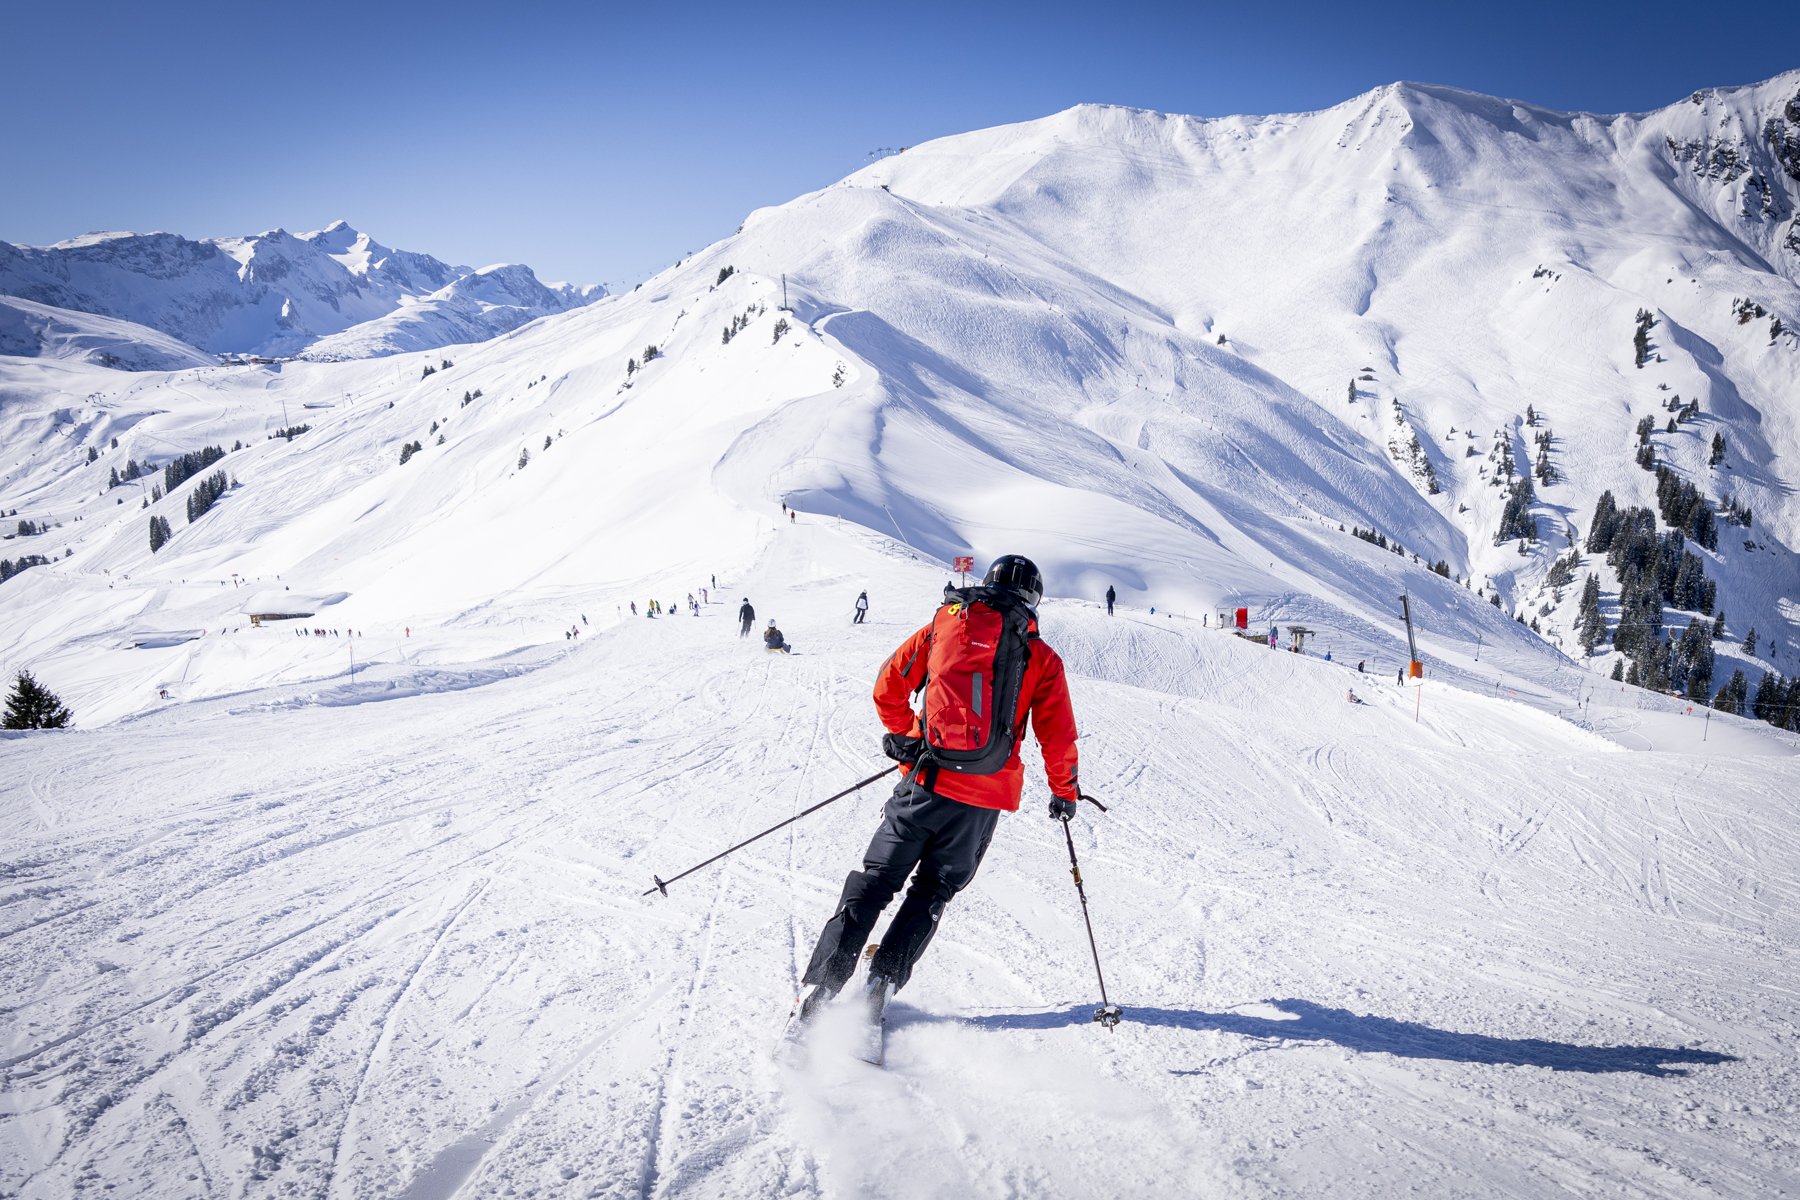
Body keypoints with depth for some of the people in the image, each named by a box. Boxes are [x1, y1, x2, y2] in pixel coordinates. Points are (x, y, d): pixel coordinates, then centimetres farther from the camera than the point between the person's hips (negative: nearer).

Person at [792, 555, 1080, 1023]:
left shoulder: (945, 625, 4)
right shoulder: (1044, 659, 3)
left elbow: (889, 686, 1)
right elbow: (1058, 738, 2)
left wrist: (902, 737, 15)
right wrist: (1065, 791, 17)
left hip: (926, 782, 0)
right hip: (986, 799, 0)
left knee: (872, 882, 9)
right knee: (933, 890, 18)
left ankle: (819, 987, 1)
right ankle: (881, 984, 6)